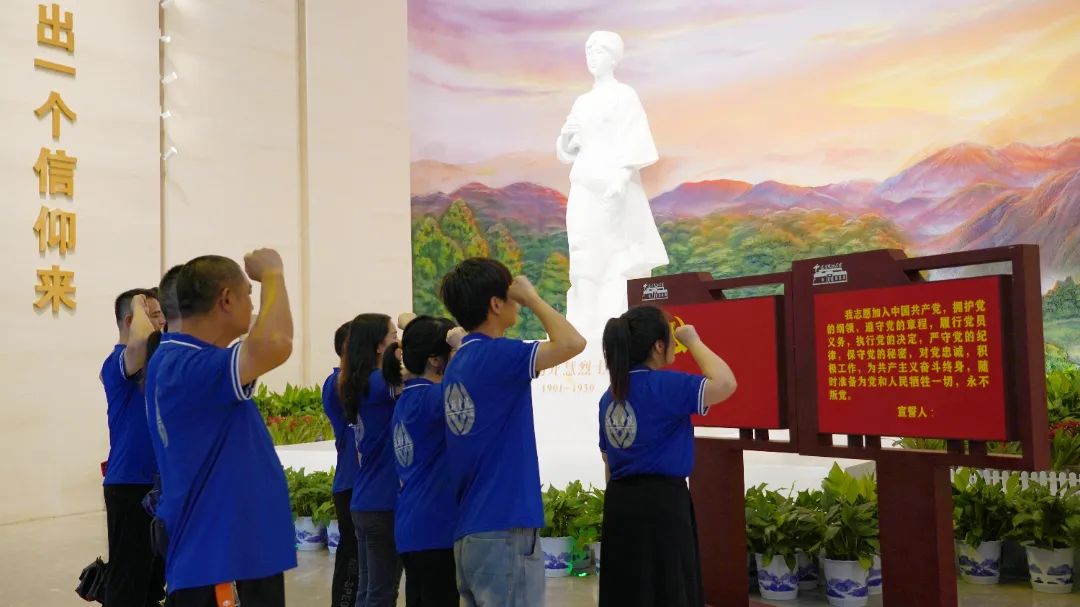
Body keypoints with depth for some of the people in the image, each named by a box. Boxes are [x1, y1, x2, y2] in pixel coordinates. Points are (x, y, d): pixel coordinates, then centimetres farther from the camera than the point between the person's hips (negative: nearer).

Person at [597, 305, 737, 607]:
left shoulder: (610, 394, 12)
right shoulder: (663, 385, -13)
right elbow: (725, 383, -22)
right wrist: (693, 340, -8)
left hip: (620, 501, 8)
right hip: (661, 502, -8)